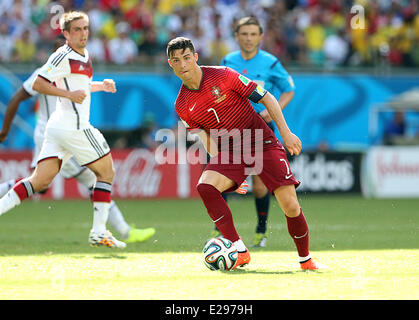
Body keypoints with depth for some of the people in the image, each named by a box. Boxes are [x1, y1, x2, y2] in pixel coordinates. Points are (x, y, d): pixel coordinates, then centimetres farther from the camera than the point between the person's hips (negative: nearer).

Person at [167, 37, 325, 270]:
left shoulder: (222, 75, -10)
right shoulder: (182, 106, 2)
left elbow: (266, 98, -3)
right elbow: (207, 138, 4)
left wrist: (286, 133, -9)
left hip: (263, 144, -3)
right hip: (229, 153, 3)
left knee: (290, 206, -14)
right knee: (205, 186, -28)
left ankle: (305, 258, 12)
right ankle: (240, 251, -20)